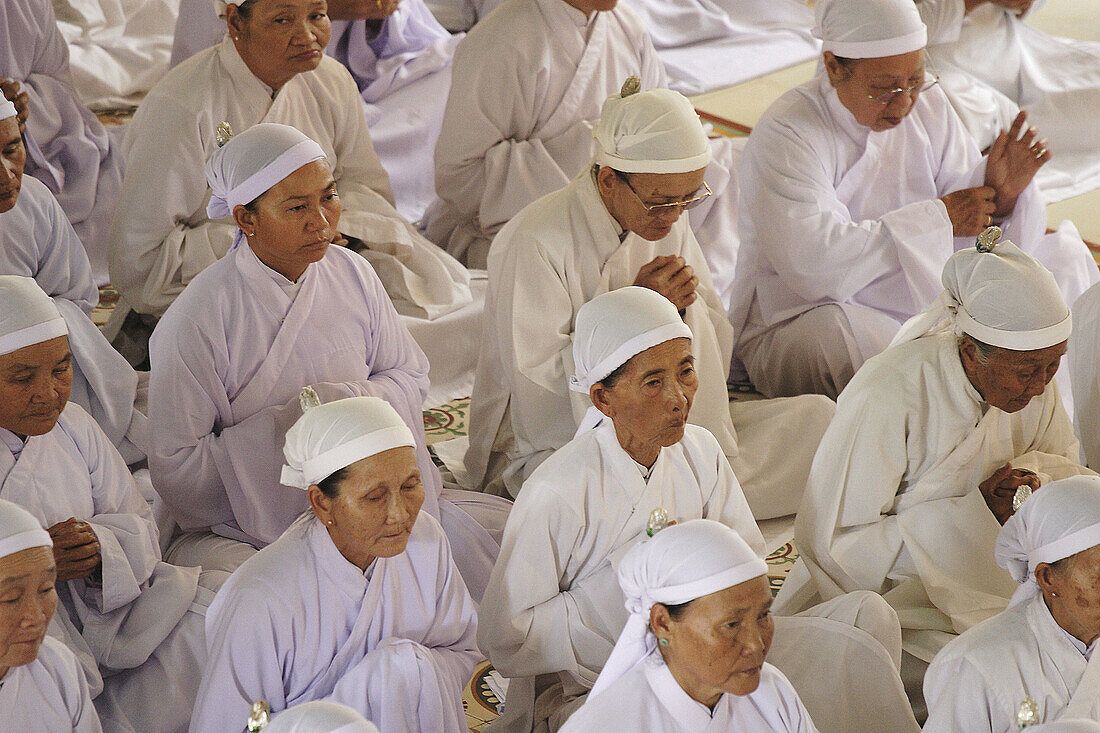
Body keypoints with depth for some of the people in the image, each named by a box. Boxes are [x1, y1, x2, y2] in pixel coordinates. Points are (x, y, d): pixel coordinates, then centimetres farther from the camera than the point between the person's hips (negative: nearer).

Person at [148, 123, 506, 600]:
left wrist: (353, 400, -10)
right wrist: (285, 425, -20)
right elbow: (175, 469, -12)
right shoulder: (192, 323, -14)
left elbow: (411, 375, 13)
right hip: (247, 533, -4)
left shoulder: (352, 275, 2)